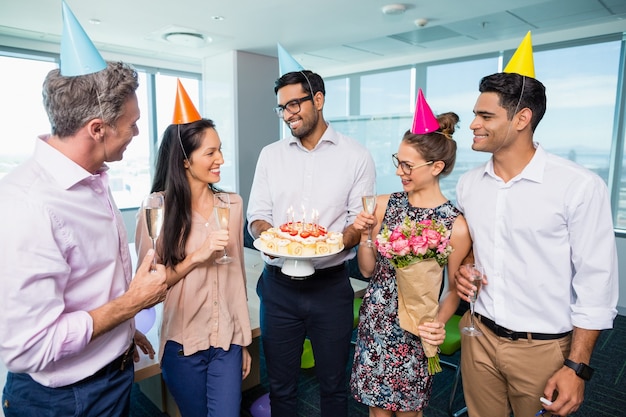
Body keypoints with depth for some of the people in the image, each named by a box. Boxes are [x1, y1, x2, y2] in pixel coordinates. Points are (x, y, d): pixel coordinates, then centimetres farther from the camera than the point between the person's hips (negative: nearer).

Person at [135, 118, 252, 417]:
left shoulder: (232, 204, -1)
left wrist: (244, 341, 10)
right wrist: (196, 257, -21)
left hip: (228, 339, 2)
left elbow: (237, 275, 5)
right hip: (182, 344, -2)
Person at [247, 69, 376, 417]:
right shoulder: (270, 155, 7)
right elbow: (257, 216, 6)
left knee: (334, 384, 15)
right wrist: (267, 235, -15)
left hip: (330, 284, -2)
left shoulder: (356, 156, -1)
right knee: (281, 385, 16)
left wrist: (340, 239, -23)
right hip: (278, 285, 2)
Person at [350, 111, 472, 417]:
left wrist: (439, 322, -20)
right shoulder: (384, 205, -5)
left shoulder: (455, 225, -14)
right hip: (374, 322, 3)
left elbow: (453, 289, -3)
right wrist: (365, 235, -13)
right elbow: (368, 270, 2)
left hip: (414, 331, -3)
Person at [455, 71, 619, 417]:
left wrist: (577, 367, -11)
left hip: (543, 348, -4)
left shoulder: (580, 187, -15)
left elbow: (596, 284, -12)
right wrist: (462, 272, -6)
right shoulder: (468, 184, 0)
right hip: (478, 336, 4)